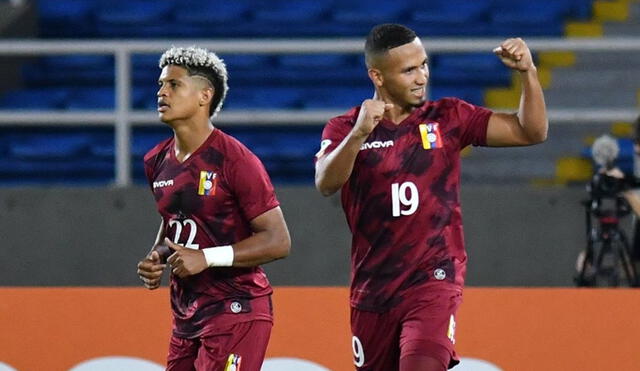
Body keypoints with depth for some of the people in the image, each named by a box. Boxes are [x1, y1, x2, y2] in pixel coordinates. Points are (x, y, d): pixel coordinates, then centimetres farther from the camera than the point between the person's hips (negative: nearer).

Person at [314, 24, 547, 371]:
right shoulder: (344, 129, -1)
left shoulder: (447, 118, 2)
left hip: (433, 281, -2)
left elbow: (531, 132, -1)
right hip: (372, 289, 2)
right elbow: (326, 183, -21)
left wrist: (527, 72, -18)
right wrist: (359, 133, -38)